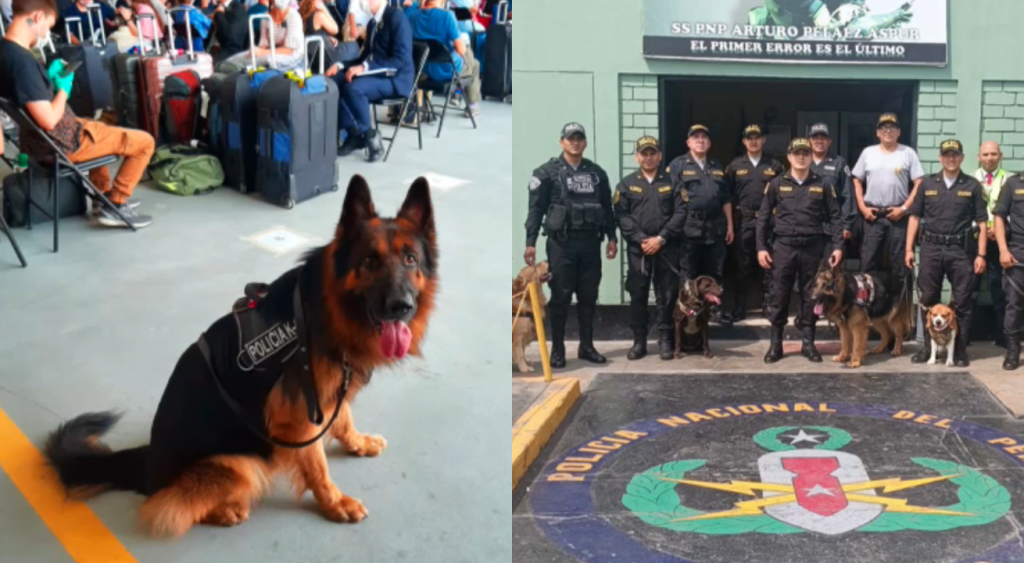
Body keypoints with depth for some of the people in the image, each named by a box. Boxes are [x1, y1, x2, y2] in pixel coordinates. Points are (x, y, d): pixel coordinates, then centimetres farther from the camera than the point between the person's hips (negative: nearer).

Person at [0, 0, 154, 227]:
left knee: (98, 129, 39)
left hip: (37, 138, 10)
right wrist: (64, 88, -13)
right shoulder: (22, 60, -30)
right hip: (60, 143, -10)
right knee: (144, 141, -1)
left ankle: (103, 193, 41)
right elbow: (49, 120, -30)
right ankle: (115, 206, 7)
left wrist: (49, 78, 6)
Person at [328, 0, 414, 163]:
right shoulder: (372, 23, 14)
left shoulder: (397, 17, -14)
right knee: (333, 82, -11)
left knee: (353, 87, -32)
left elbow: (401, 59, -22)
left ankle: (369, 136, -14)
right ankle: (354, 134, -6)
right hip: (374, 75, 9)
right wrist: (340, 65, 1)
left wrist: (364, 68, -29)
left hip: (395, 78, -9)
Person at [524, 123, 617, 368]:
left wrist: (612, 237, 10)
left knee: (588, 297, 8)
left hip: (591, 242, 4)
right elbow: (536, 209, -4)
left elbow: (607, 208, 16)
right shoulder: (547, 172, -1)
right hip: (561, 243, -4)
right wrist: (530, 242, -11)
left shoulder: (597, 173, 12)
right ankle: (557, 350, 7)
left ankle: (587, 346, 18)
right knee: (560, 298, 0)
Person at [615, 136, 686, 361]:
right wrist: (641, 239, -13)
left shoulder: (671, 182, 7)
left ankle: (665, 340, 10)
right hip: (638, 248, 1)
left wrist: (661, 238, -11)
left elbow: (680, 213, -1)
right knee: (638, 296, 3)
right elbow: (621, 216, -1)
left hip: (667, 248, -1)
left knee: (667, 295, 1)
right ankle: (639, 342, 11)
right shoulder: (627, 184, 9)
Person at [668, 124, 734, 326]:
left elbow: (725, 198, 19)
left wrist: (729, 225, 14)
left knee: (714, 272, 10)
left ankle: (715, 309, 20)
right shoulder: (678, 165, 0)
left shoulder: (716, 167, 17)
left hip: (715, 227, 5)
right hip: (689, 228, -5)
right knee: (687, 275, 0)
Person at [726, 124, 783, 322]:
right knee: (742, 266, 4)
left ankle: (768, 306, 14)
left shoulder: (774, 166, 7)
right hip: (743, 222, 0)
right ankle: (739, 309, 9)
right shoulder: (735, 166, 7)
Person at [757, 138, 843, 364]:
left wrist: (837, 246, -2)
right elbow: (764, 218, 6)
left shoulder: (823, 185, 6)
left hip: (812, 247, 0)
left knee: (810, 296, 6)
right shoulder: (776, 184, 5)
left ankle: (808, 343, 14)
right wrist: (761, 247, 0)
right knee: (780, 296, 2)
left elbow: (834, 217, 6)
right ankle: (775, 344, 9)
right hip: (783, 246, 0)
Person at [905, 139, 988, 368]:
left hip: (961, 250, -1)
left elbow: (982, 222, 2)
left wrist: (981, 254, -5)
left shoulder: (972, 186, 3)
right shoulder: (928, 184, 8)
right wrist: (909, 248, 1)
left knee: (962, 302, 1)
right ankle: (928, 347, 16)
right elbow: (915, 217, 8)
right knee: (928, 300, 6)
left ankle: (960, 349, 9)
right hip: (931, 248, 2)